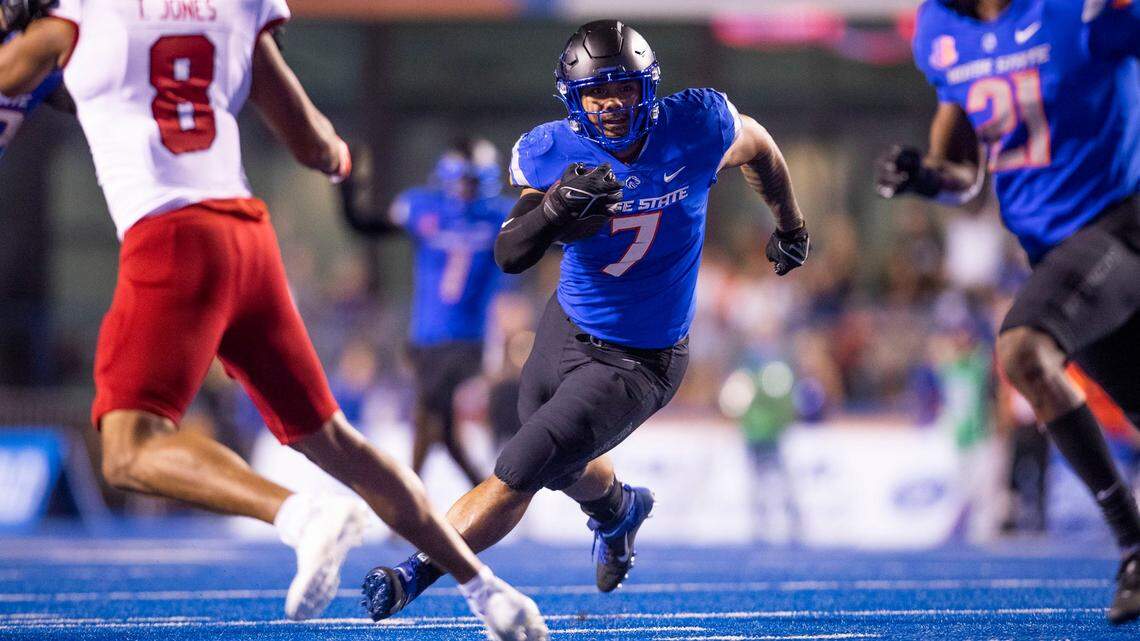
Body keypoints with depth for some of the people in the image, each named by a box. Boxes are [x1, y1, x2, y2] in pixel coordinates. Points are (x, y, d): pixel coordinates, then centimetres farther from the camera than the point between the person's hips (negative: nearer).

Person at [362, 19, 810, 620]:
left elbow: (761, 150, 4)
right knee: (563, 468, 28)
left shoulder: (696, 127, -18)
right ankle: (621, 509, 61)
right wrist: (554, 209, -41)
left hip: (635, 361, -4)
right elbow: (509, 255, -20)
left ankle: (415, 574, -5)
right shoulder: (553, 153, -15)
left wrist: (790, 226, 21)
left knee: (517, 476, -14)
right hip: (567, 326, 4)